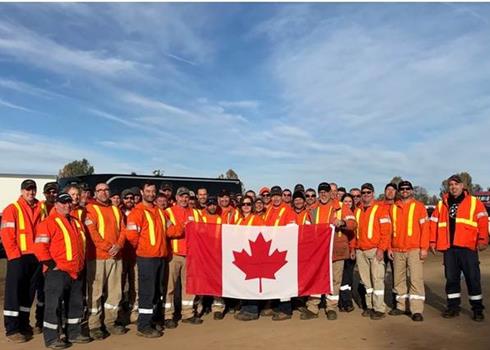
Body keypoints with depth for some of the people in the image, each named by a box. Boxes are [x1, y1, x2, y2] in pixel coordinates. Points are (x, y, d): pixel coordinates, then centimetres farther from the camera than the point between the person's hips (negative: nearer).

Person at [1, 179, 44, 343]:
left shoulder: (41, 208, 9)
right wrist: (15, 255, -15)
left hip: (37, 257, 5)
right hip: (19, 257, -5)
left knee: (29, 292, 13)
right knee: (14, 292, -1)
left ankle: (23, 324, 25)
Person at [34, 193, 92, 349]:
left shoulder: (76, 221, 15)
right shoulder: (49, 222, -9)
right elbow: (39, 246, -15)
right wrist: (52, 265, -15)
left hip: (76, 271, 8)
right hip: (57, 272, -8)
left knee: (76, 304, 14)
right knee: (54, 305, 0)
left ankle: (74, 333, 26)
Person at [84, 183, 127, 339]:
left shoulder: (116, 210, 16)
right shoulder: (90, 209, -1)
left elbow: (122, 230, 10)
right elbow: (92, 232, -11)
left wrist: (118, 246, -8)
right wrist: (107, 247, -16)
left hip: (116, 256, 6)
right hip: (97, 256, -5)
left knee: (115, 291, 10)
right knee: (95, 292, -2)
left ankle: (110, 322, 21)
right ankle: (94, 325, 8)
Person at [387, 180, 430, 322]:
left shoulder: (419, 206, 1)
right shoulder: (393, 207, 11)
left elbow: (425, 227, -4)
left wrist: (424, 248, -10)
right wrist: (389, 247, 8)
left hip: (414, 250, -4)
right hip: (397, 250, 4)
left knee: (416, 279, -7)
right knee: (399, 280, 9)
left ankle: (417, 310, -1)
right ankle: (401, 306, 20)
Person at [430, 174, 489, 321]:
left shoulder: (474, 202, 5)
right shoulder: (441, 204, 14)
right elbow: (433, 223, 12)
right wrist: (433, 241, 5)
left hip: (467, 247, -3)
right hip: (449, 248, 3)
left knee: (473, 278, 2)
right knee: (451, 279, 9)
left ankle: (477, 309, 15)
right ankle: (453, 307, 19)